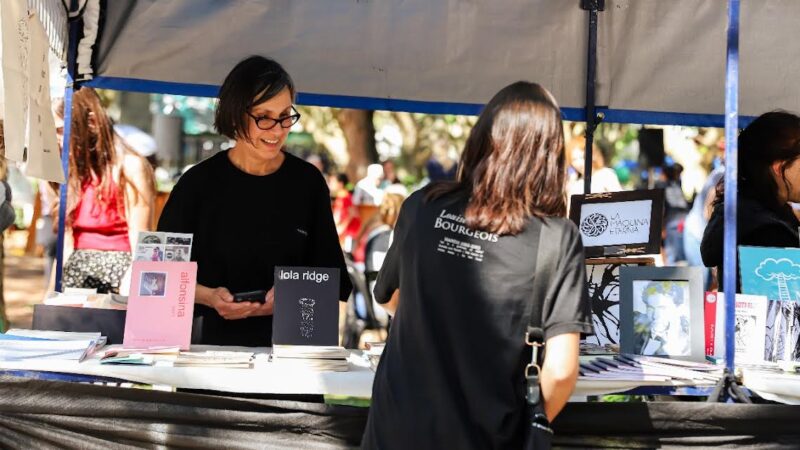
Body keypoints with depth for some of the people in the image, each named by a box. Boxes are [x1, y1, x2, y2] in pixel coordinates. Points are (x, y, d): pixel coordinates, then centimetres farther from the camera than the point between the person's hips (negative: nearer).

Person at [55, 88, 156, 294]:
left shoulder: (129, 168, -7)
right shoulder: (74, 171, 13)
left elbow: (140, 247, -10)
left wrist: (128, 298, -19)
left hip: (116, 276, -6)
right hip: (76, 273, 6)